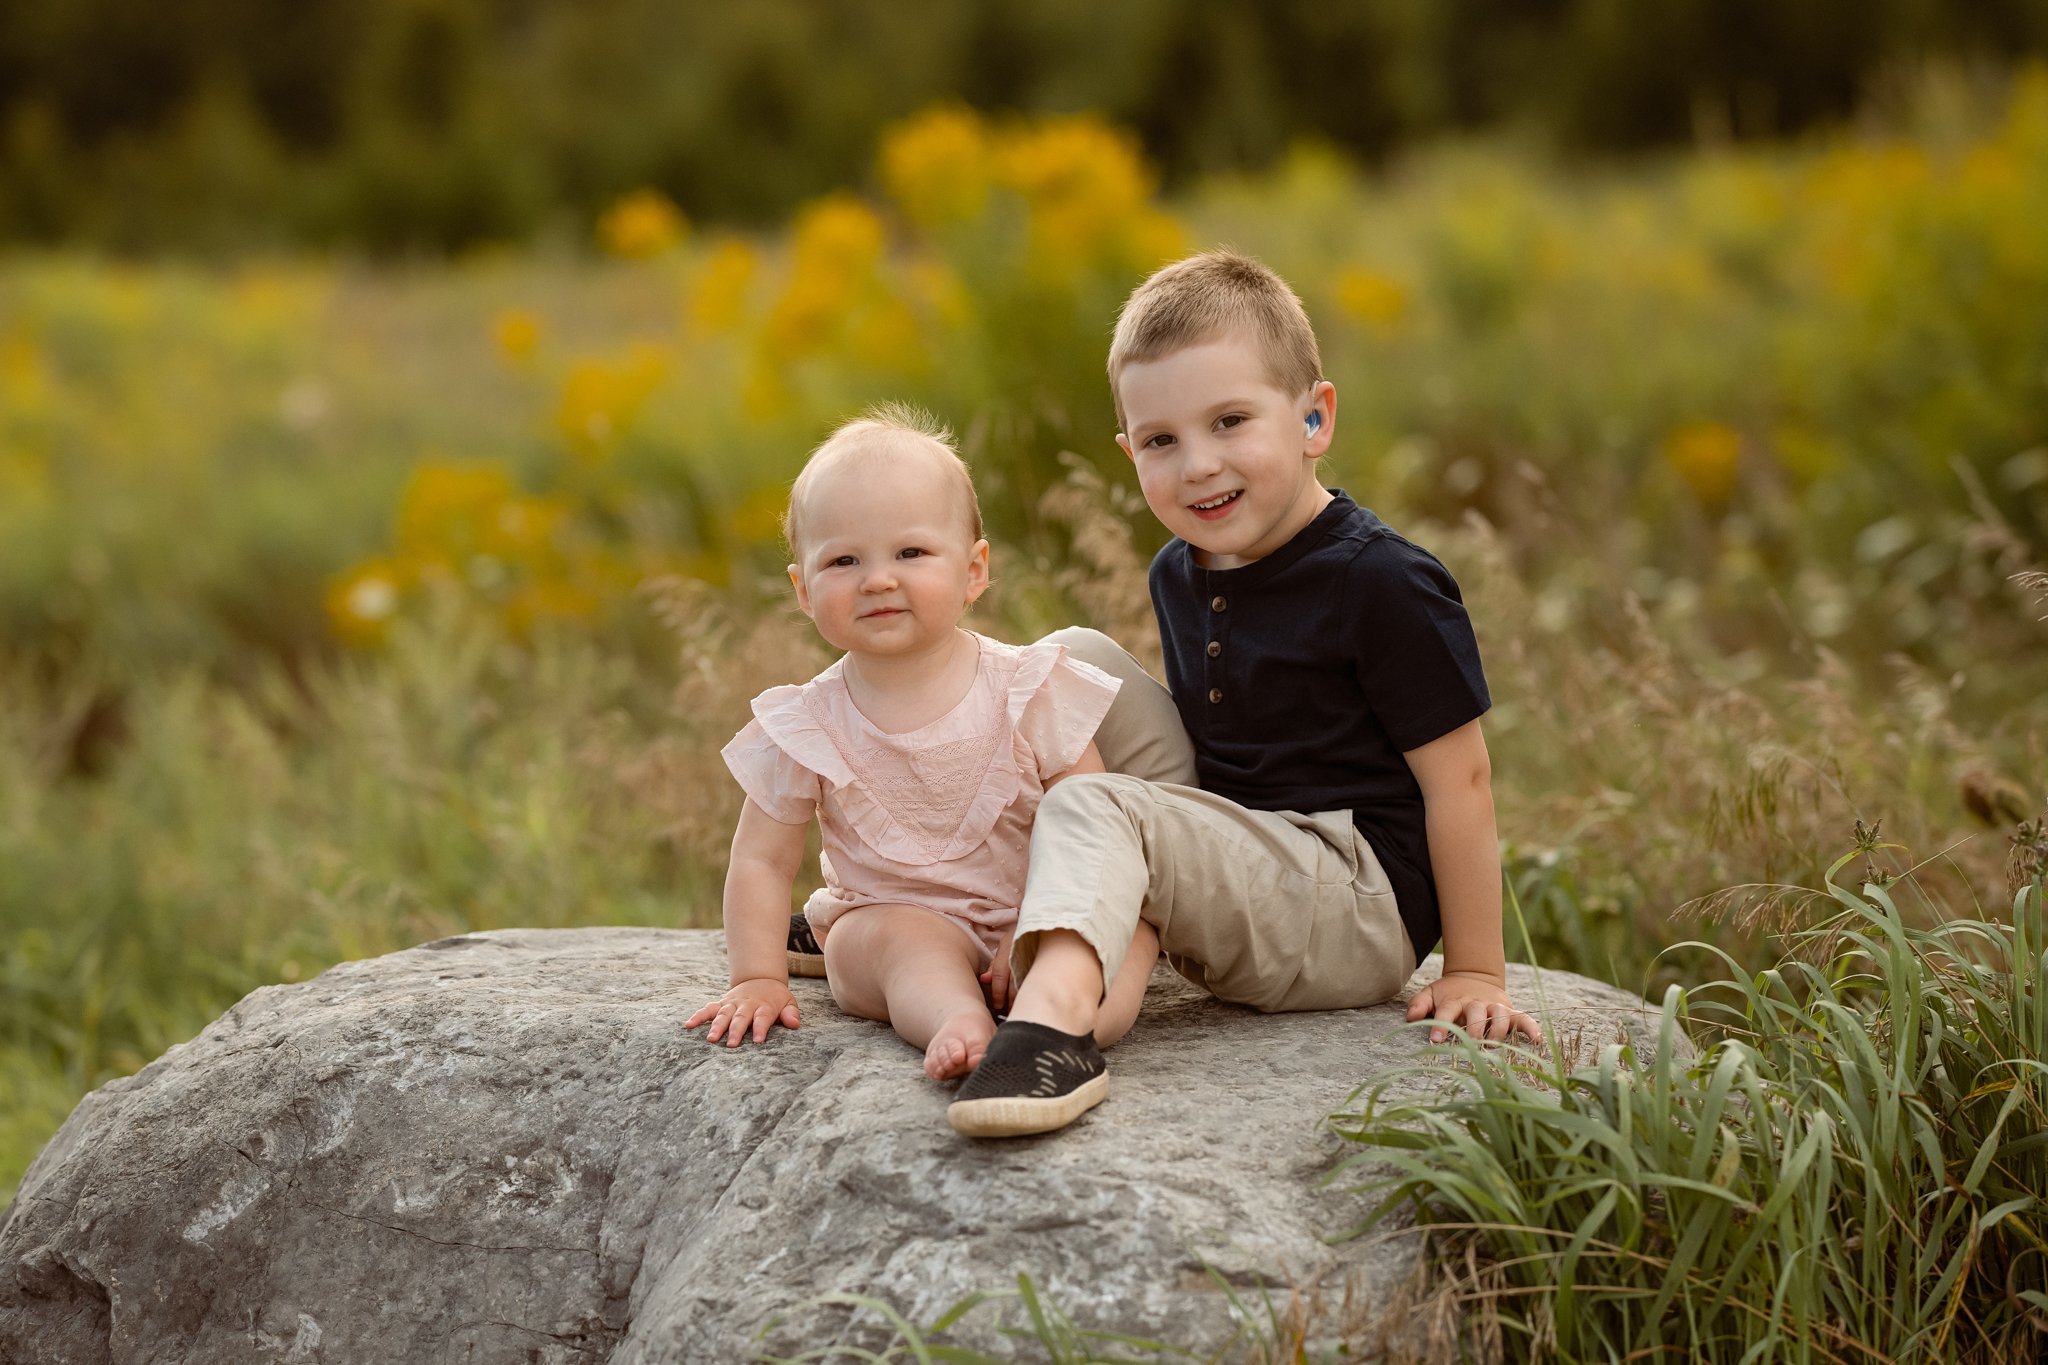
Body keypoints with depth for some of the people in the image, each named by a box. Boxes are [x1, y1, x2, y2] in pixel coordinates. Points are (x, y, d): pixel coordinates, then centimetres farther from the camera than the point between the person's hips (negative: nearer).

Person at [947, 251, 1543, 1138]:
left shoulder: (1380, 582, -15)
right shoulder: (1180, 576, 9)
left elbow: (1456, 777, -13)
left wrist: (1475, 972, -12)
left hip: (1361, 912, -9)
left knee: (1090, 808, -25)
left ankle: (1052, 1021, -52)